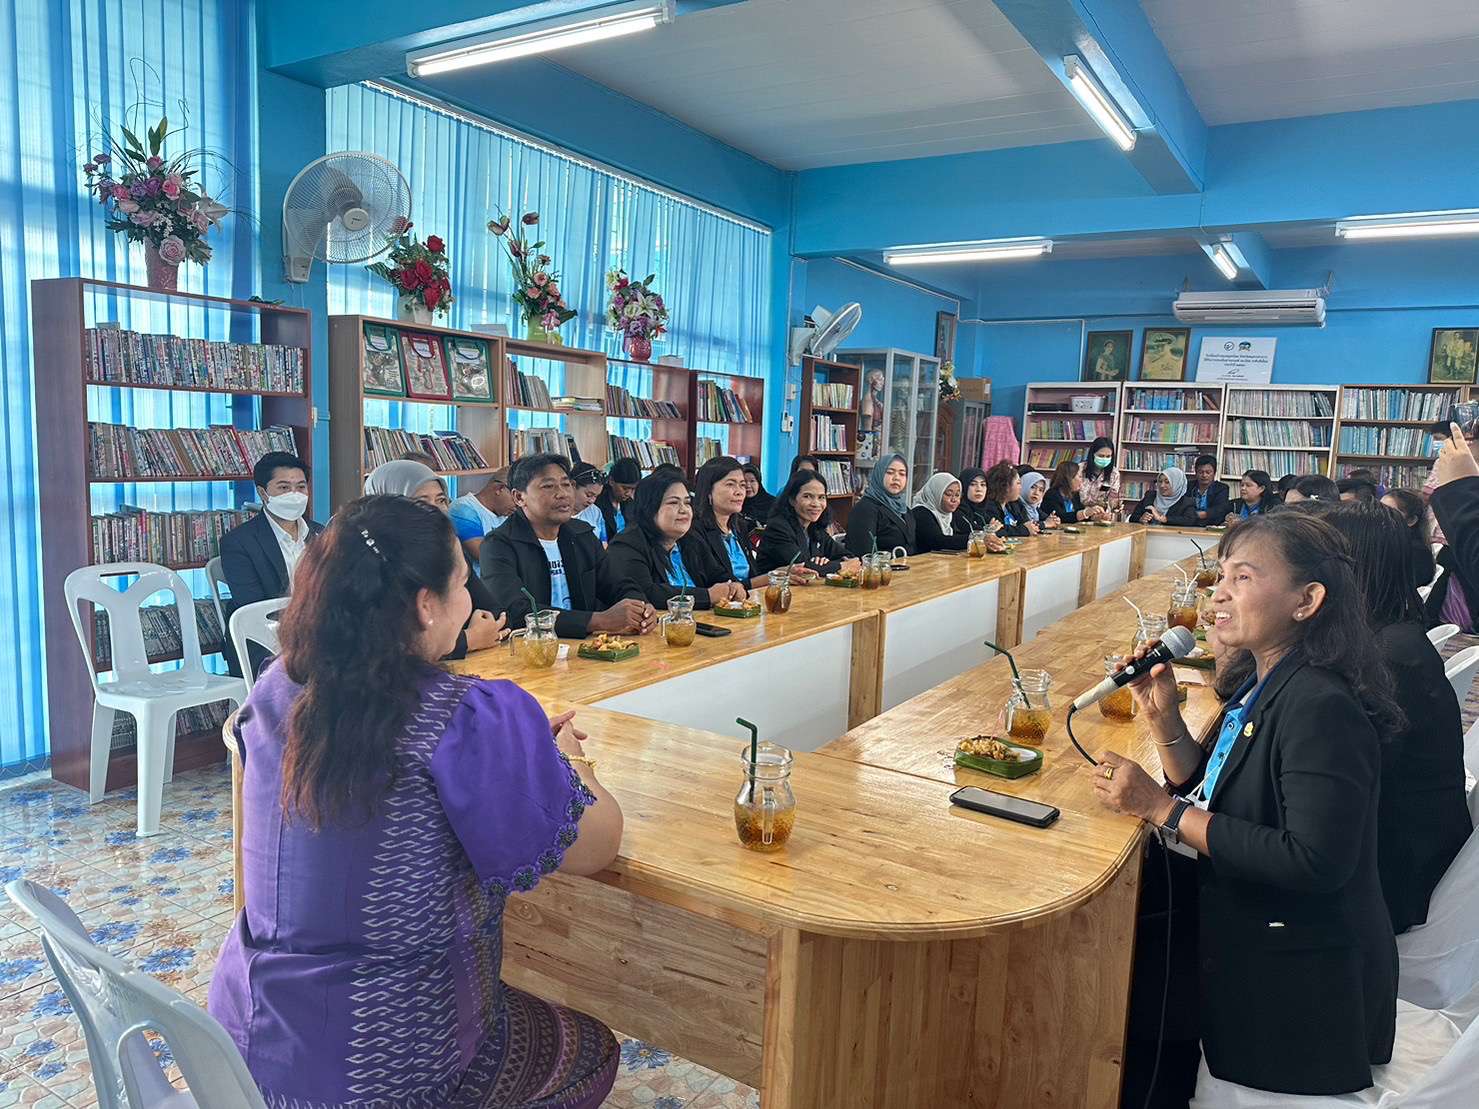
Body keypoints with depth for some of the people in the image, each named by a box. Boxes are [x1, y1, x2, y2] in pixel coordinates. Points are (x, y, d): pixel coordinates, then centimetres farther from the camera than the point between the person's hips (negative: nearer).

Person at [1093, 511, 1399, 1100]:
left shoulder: (1321, 707, -24)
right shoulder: (1267, 686, 4)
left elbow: (1315, 863, -29)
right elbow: (1211, 796, 8)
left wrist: (1162, 808, -26)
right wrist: (1163, 717, -7)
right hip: (1242, 928, 8)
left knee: (1115, 989, -5)